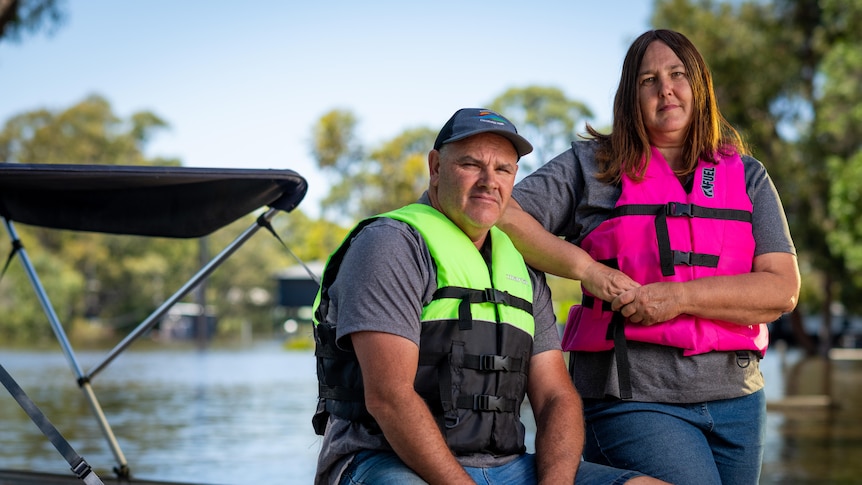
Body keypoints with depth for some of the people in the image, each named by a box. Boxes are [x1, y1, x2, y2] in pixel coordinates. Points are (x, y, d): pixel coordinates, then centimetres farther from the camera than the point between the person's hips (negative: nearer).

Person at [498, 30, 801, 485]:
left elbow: (783, 289, 0)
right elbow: (502, 216, -2)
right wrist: (586, 269, -13)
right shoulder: (591, 166, 6)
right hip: (633, 399, -4)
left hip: (735, 398, 4)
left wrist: (680, 297, -13)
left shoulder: (747, 177, 11)